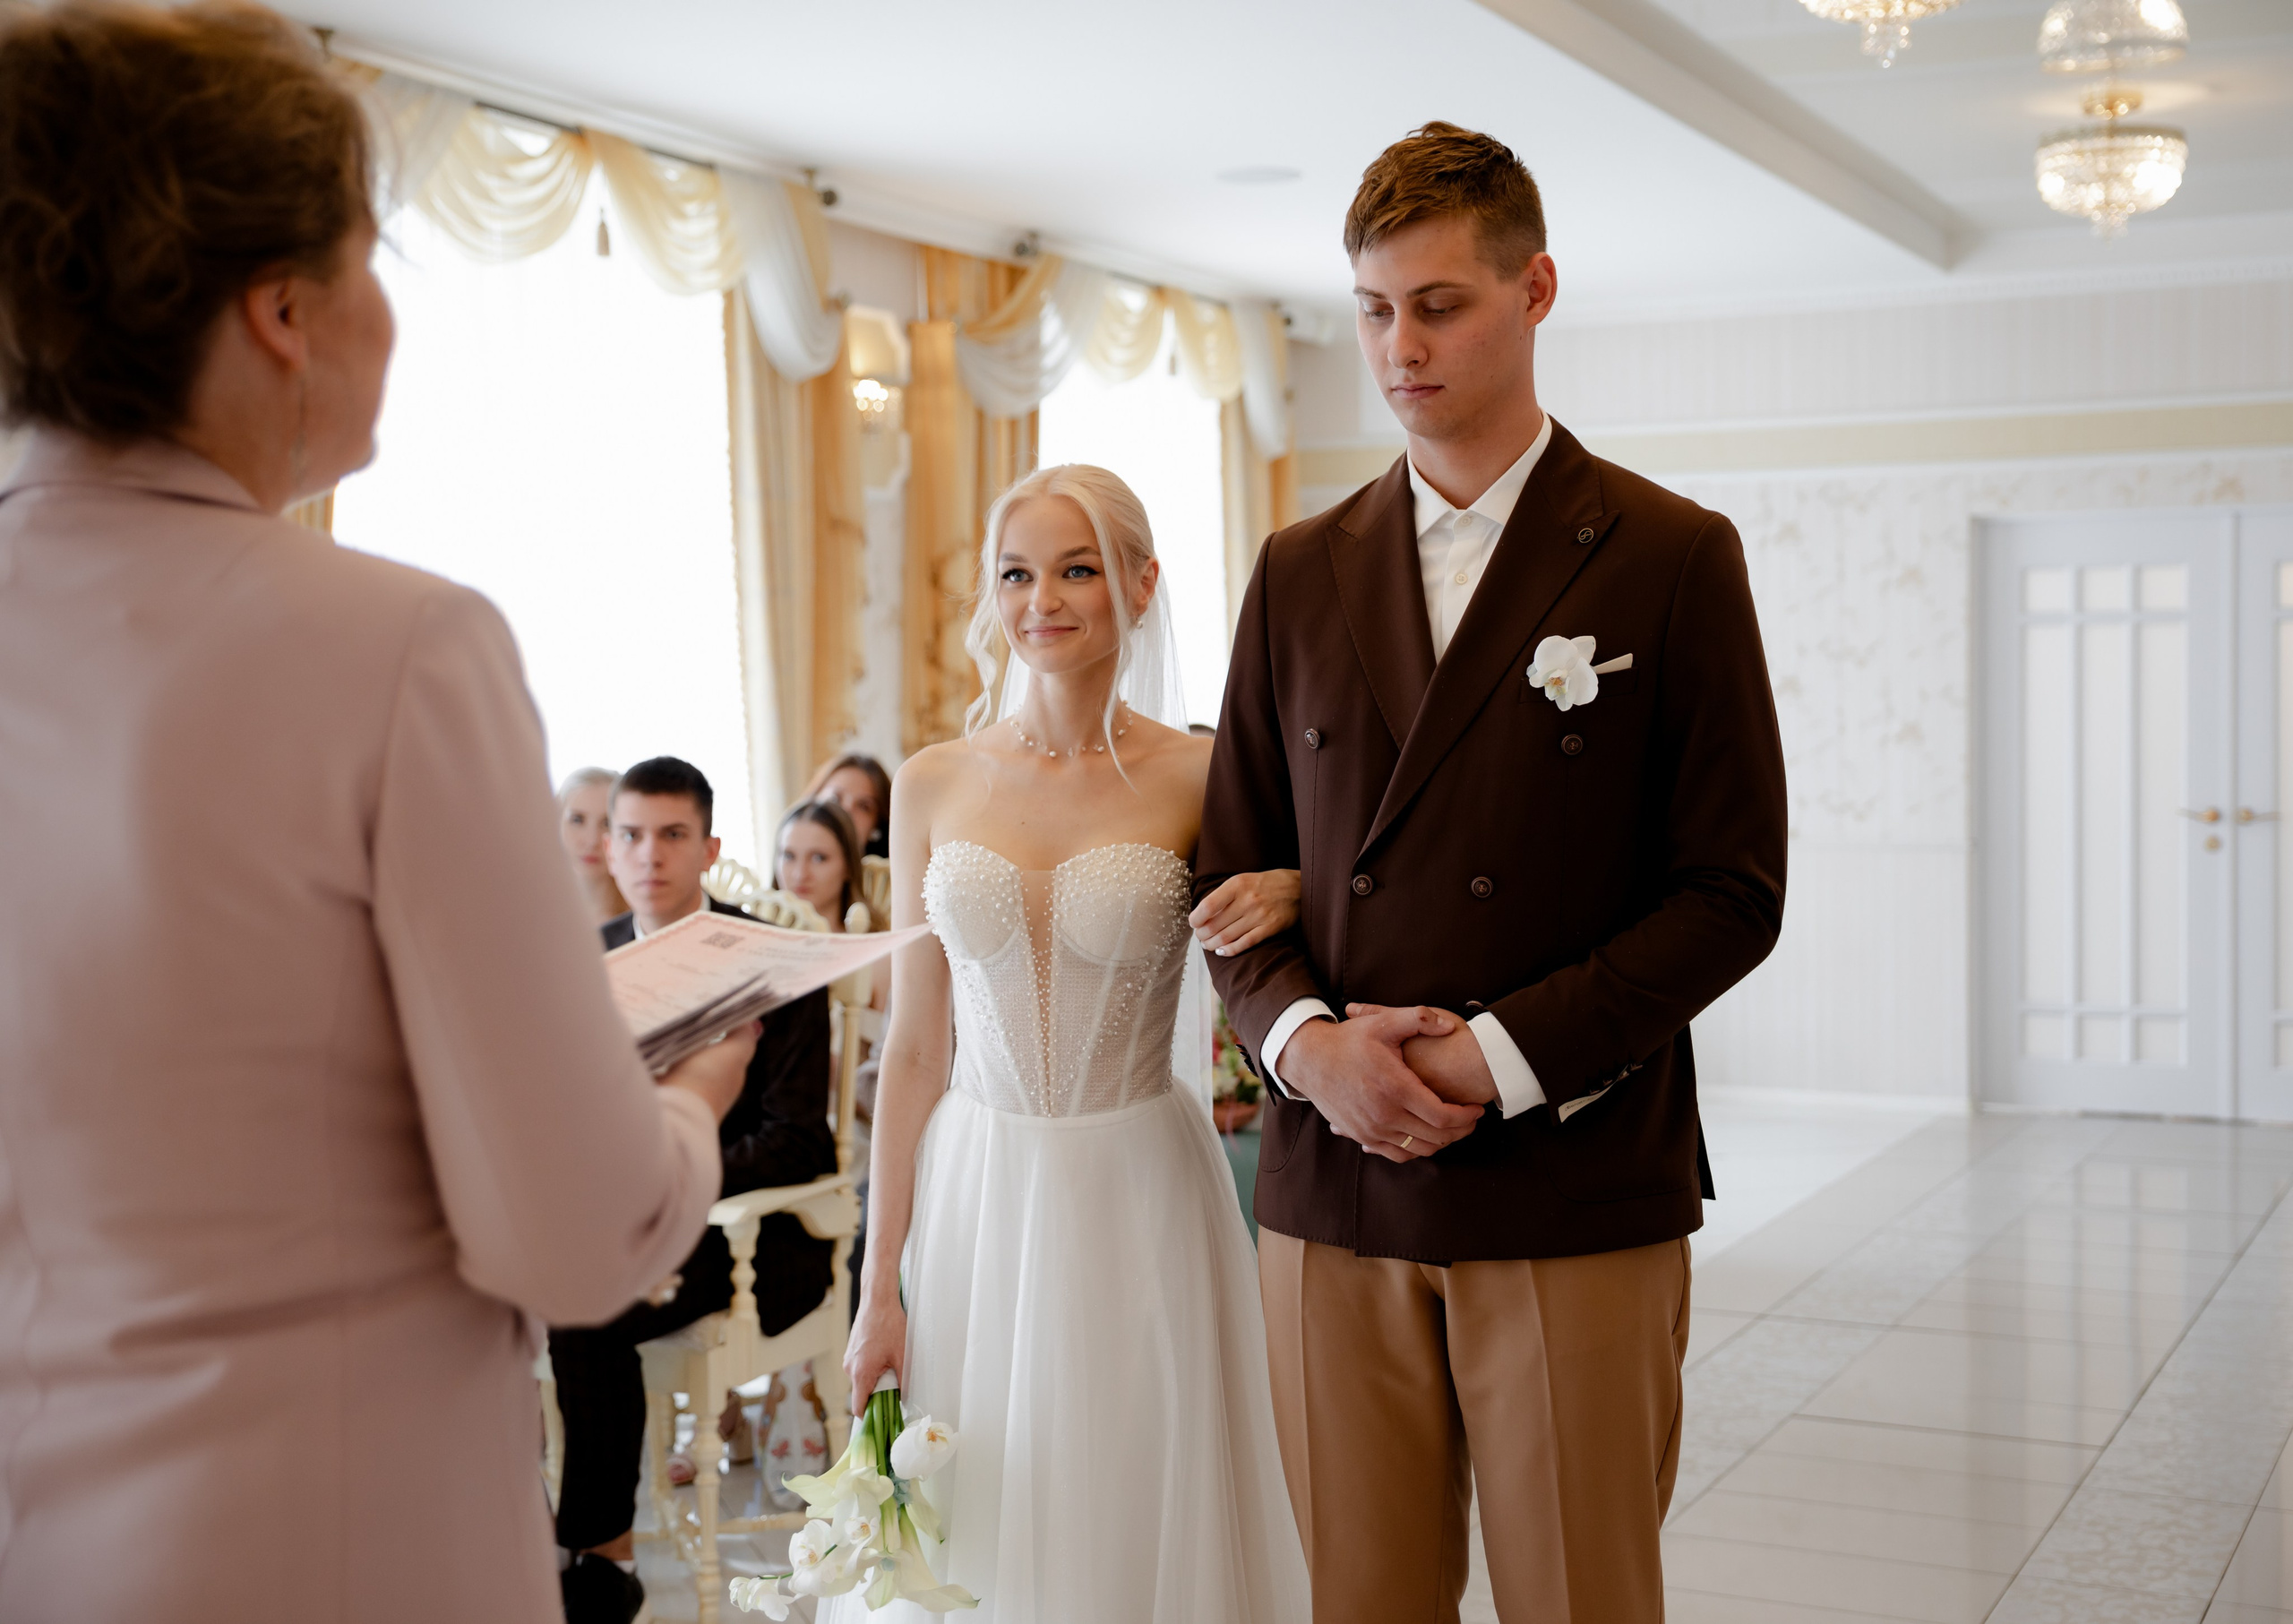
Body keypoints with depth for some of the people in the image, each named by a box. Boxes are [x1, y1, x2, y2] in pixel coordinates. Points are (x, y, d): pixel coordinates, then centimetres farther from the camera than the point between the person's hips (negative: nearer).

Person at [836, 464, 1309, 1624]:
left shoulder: (1200, 779, -4)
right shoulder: (932, 787, 3)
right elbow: (913, 1051, 5)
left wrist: (1290, 894, -18)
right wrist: (879, 1288, 4)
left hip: (1139, 1201, -2)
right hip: (973, 1204, 2)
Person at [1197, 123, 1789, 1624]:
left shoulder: (1673, 558, 0)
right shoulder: (1302, 575, 12)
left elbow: (1732, 893, -4)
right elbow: (1237, 866, 12)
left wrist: (1503, 1058, -13)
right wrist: (1306, 1038, -8)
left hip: (1576, 1196, -3)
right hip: (1336, 1190, 3)